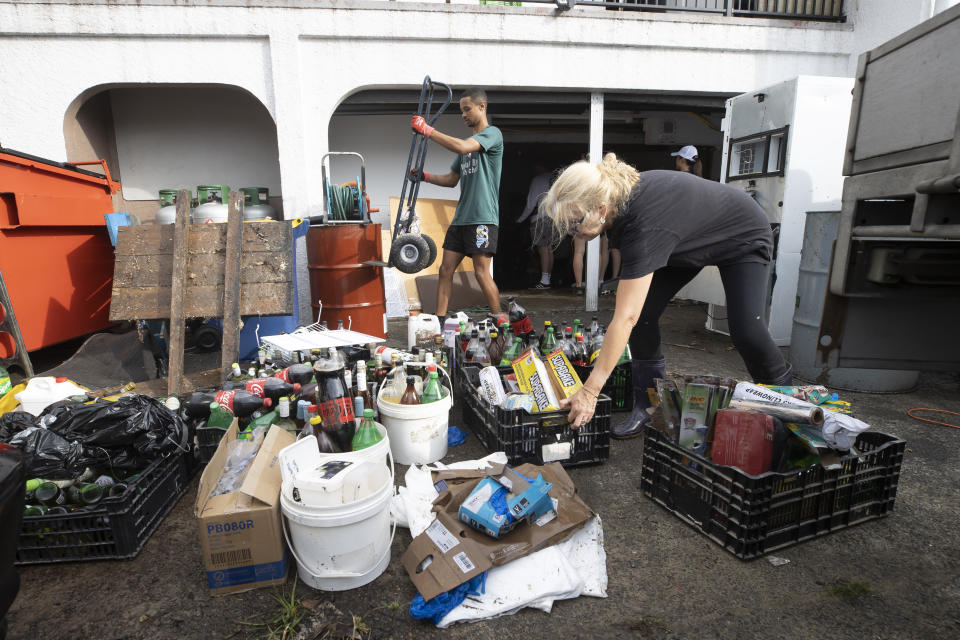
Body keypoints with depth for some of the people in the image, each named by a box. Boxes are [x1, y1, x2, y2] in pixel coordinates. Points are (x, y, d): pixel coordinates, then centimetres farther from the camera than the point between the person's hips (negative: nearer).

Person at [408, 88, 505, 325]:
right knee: (446, 269, 3)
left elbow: (461, 147, -20)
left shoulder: (492, 133, -2)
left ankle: (499, 322, 6)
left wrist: (427, 130, -14)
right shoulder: (468, 143, 23)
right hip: (461, 217, 8)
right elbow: (452, 179, 24)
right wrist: (425, 176, 9)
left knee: (481, 272, -9)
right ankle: (439, 321, 9)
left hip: (483, 217, -8)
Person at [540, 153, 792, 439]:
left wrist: (589, 391, -45)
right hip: (691, 239, 7)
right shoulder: (618, 192, -23)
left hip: (743, 237, -7)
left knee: (745, 330, -20)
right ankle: (649, 408, -2)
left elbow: (624, 318, -47)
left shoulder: (645, 227, -45)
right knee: (643, 311, -11)